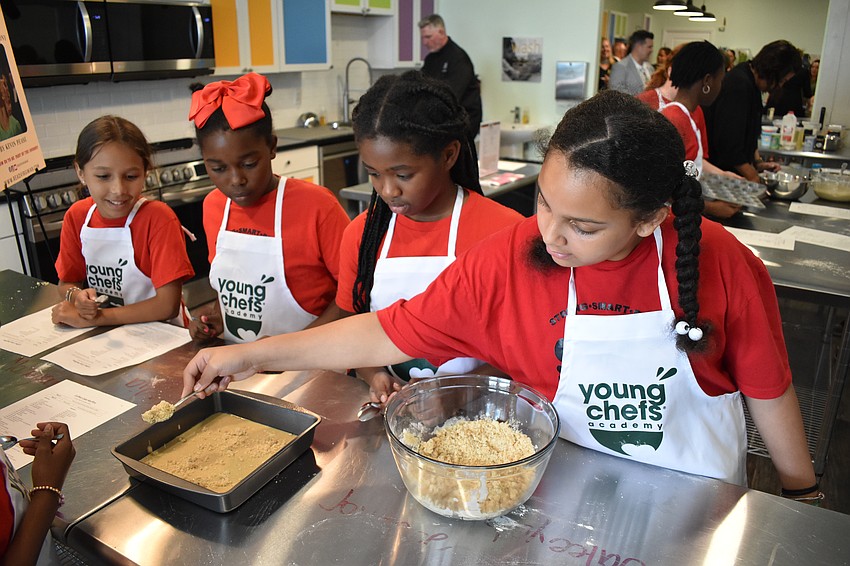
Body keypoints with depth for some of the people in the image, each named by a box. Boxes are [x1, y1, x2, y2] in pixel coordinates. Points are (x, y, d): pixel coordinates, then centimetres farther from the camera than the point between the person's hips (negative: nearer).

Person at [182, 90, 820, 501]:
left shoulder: (721, 263, -21)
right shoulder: (505, 262, -22)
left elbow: (766, 386, -7)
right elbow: (391, 333, -17)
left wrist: (804, 491, 6)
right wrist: (254, 355, -18)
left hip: (698, 494, 1)